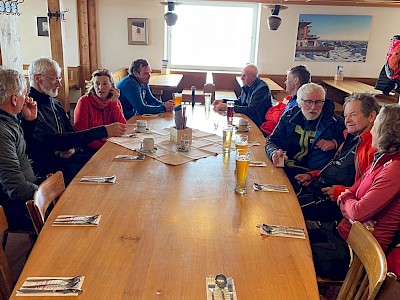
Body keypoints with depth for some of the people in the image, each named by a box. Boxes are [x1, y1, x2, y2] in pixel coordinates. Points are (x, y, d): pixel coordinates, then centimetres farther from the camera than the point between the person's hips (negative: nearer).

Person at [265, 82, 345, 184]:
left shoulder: (336, 122, 3)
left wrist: (335, 143, -9)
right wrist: (274, 152, -12)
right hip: (285, 171, 4)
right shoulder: (288, 117, 11)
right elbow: (271, 142, 11)